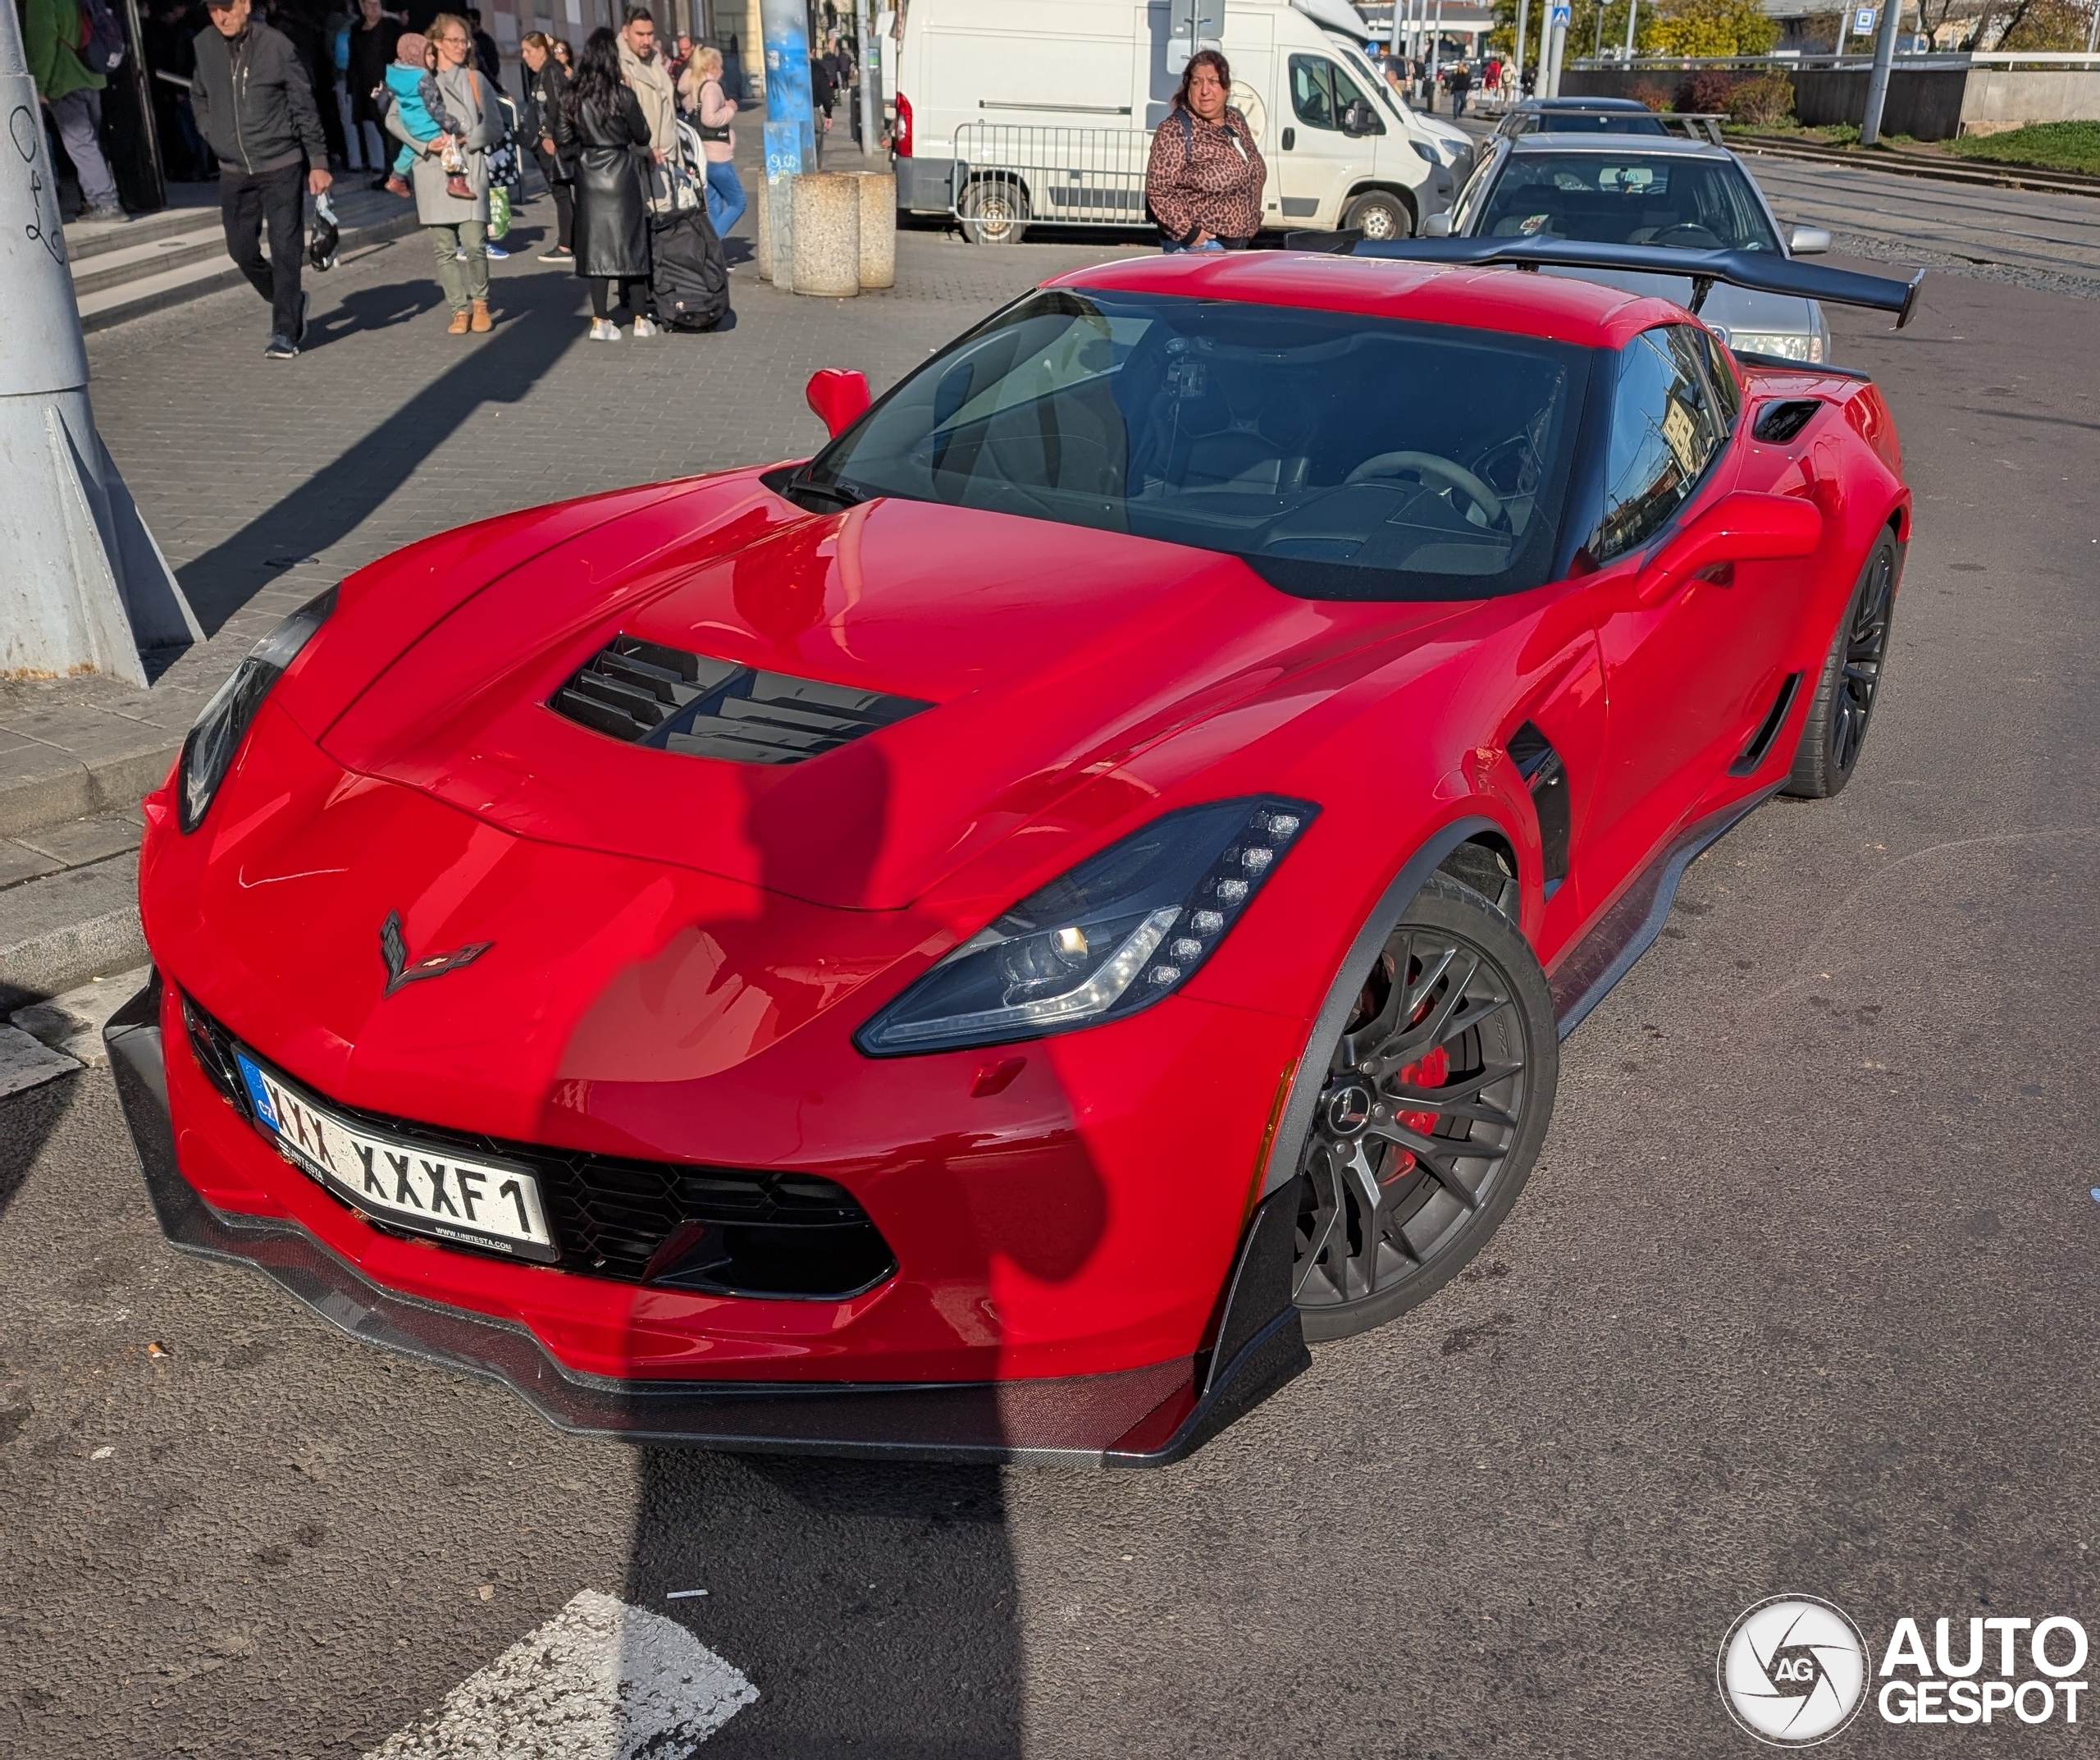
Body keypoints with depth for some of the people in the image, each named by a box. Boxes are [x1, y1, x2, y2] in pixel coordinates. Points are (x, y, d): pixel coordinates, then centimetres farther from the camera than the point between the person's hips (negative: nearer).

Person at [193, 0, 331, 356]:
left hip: (282, 166, -5)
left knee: (285, 249, -7)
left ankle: (285, 332, 0)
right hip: (234, 171, 5)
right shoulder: (204, 46, 2)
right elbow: (199, 96, 20)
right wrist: (211, 132, 8)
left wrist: (318, 162, -7)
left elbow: (305, 106, -6)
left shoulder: (276, 46, -10)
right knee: (241, 248, 7)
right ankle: (289, 304, 29)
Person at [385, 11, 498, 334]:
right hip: (432, 169, 0)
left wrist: (467, 139, -7)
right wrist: (424, 144, -11)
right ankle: (460, 310, 8)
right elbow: (393, 119, 2)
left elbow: (495, 126, 10)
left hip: (469, 168, 0)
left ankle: (480, 303, 10)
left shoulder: (476, 80, 14)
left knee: (474, 244, -11)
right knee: (443, 248, -2)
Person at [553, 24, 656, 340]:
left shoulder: (571, 97, -2)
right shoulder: (623, 95, -12)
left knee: (596, 243, 7)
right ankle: (641, 318, 12)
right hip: (622, 174, -3)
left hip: (588, 177, 3)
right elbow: (642, 136, -3)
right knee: (631, 241, 7)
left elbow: (562, 140, 2)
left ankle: (600, 321, 5)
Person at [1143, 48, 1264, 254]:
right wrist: (1188, 233, -21)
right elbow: (1157, 190, -18)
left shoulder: (1236, 121, 10)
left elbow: (1254, 176, 23)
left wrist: (1253, 219, 15)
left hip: (1239, 243, 8)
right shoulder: (1175, 131, -13)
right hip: (1198, 245, -8)